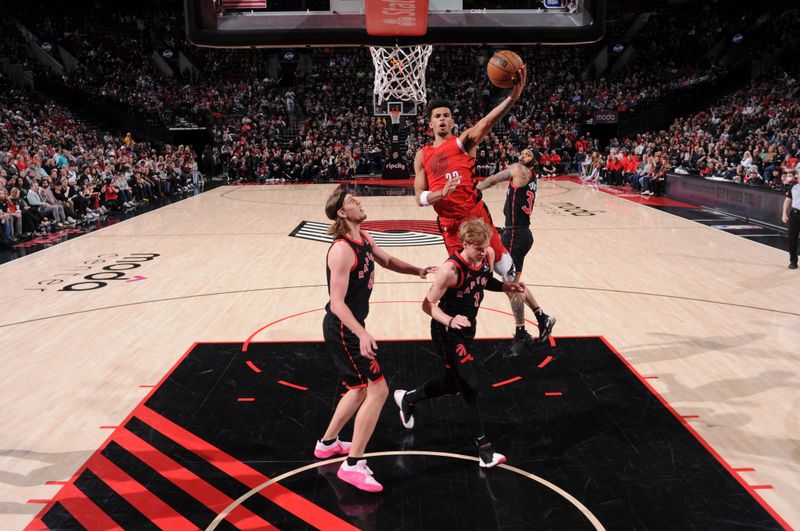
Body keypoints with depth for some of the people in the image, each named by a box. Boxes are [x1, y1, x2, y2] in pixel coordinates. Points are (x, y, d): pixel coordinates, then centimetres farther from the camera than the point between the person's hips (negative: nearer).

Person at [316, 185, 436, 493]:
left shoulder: (363, 239, 5)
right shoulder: (343, 249, -24)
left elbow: (387, 261, 23)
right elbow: (337, 303, -27)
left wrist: (419, 271, 9)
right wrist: (362, 334, -37)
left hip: (351, 326, 10)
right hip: (342, 329, -10)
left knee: (362, 388, 22)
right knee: (378, 390, -9)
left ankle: (328, 443, 38)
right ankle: (353, 465, 0)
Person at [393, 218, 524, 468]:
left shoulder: (488, 255, -9)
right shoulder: (451, 269, -29)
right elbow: (428, 304, -22)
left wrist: (504, 286, -7)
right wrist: (450, 321, -39)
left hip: (467, 328, 8)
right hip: (447, 332, -8)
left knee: (452, 383, 21)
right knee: (470, 388, -9)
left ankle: (407, 399, 46)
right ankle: (484, 450, 2)